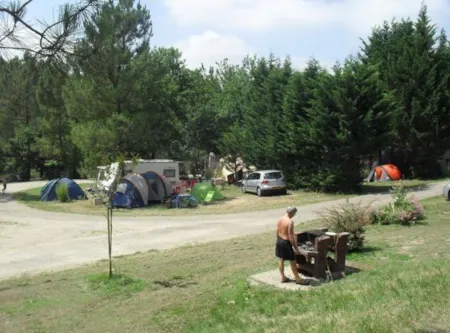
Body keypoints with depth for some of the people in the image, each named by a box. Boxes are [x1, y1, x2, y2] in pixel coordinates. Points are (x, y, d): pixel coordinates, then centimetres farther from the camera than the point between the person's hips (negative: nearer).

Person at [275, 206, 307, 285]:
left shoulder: (279, 219, 2)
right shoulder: (290, 221, -23)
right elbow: (290, 236, -23)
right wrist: (295, 248, -17)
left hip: (279, 241, 8)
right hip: (286, 242, -8)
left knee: (281, 259, 16)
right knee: (292, 261, 5)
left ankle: (283, 277, 27)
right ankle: (297, 279, 17)